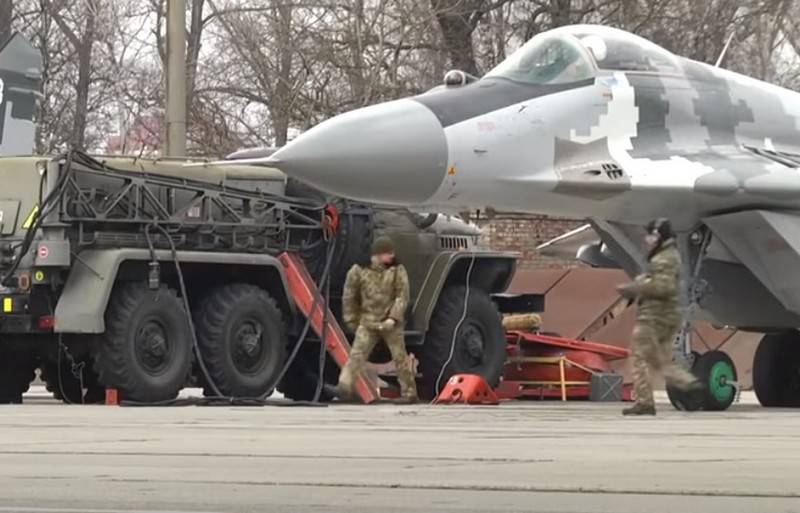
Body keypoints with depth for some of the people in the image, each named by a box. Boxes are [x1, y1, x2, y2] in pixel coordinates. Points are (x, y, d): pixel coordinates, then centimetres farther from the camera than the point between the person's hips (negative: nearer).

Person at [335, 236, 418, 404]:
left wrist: (393, 318, -16)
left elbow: (402, 296, -6)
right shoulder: (359, 270, 0)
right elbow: (349, 296, 9)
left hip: (391, 324, 0)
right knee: (357, 353, -13)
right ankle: (345, 385, -20)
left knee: (400, 357, 3)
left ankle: (409, 392, 13)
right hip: (367, 322, 0)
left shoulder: (397, 270, -1)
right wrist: (351, 320, 9)